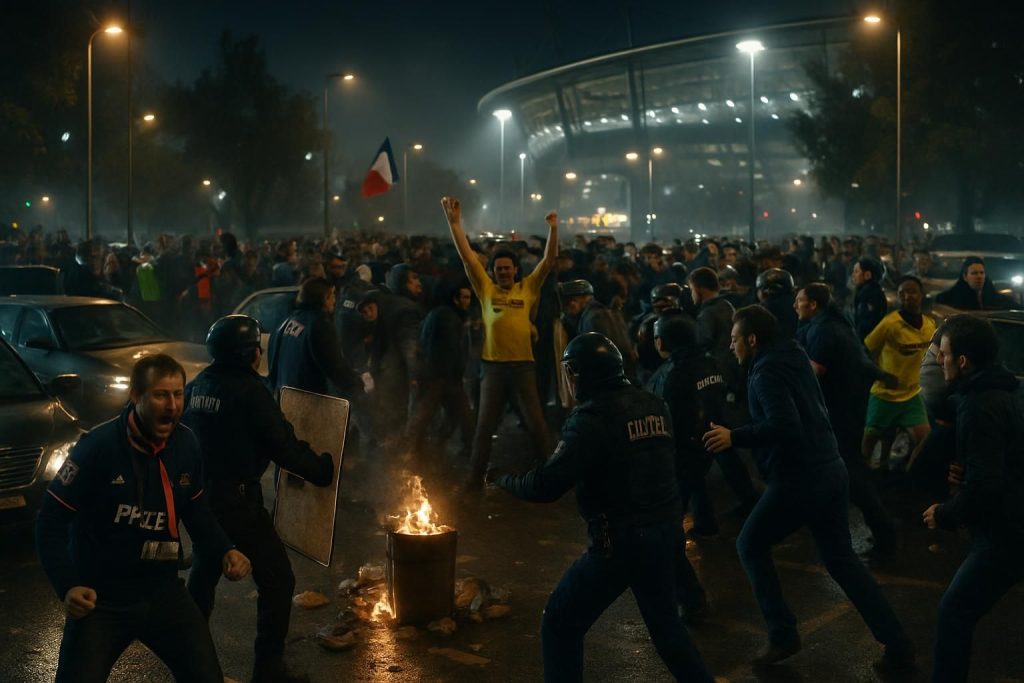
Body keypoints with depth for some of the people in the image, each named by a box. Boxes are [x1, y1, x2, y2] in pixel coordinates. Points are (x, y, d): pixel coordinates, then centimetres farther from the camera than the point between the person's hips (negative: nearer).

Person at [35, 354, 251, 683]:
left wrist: (224, 552, -6)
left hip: (162, 590, 5)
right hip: (100, 598, -4)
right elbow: (51, 520, -16)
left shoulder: (186, 444, -5)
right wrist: (67, 585, -28)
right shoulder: (98, 447, -22)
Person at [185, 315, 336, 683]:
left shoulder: (197, 386, 6)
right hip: (236, 499, -8)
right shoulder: (248, 389, -16)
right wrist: (321, 468, -3)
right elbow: (282, 444, -16)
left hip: (201, 494, 8)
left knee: (204, 572, 26)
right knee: (277, 579, 0)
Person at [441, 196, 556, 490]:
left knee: (535, 422, 6)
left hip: (523, 364, -1)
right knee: (485, 424, 9)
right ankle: (476, 476, 19)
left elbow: (549, 261, -1)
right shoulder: (486, 288, 5)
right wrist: (454, 222, -7)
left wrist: (553, 229, -13)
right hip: (492, 364, 1)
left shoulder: (528, 288, 5)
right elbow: (467, 256, 0)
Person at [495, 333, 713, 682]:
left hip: (619, 540, -7)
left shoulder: (593, 417, -17)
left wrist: (504, 478, -3)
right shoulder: (654, 406, 5)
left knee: (560, 625, 5)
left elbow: (547, 486, -20)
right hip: (664, 530, 8)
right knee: (664, 620, 25)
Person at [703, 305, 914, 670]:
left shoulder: (767, 372, -14)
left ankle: (783, 635, 12)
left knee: (750, 546, 11)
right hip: (831, 471, 9)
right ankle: (897, 644, 15)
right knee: (841, 559, 16)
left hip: (798, 479, -9)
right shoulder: (793, 357, 13)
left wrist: (734, 437, -22)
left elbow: (784, 426, -28)